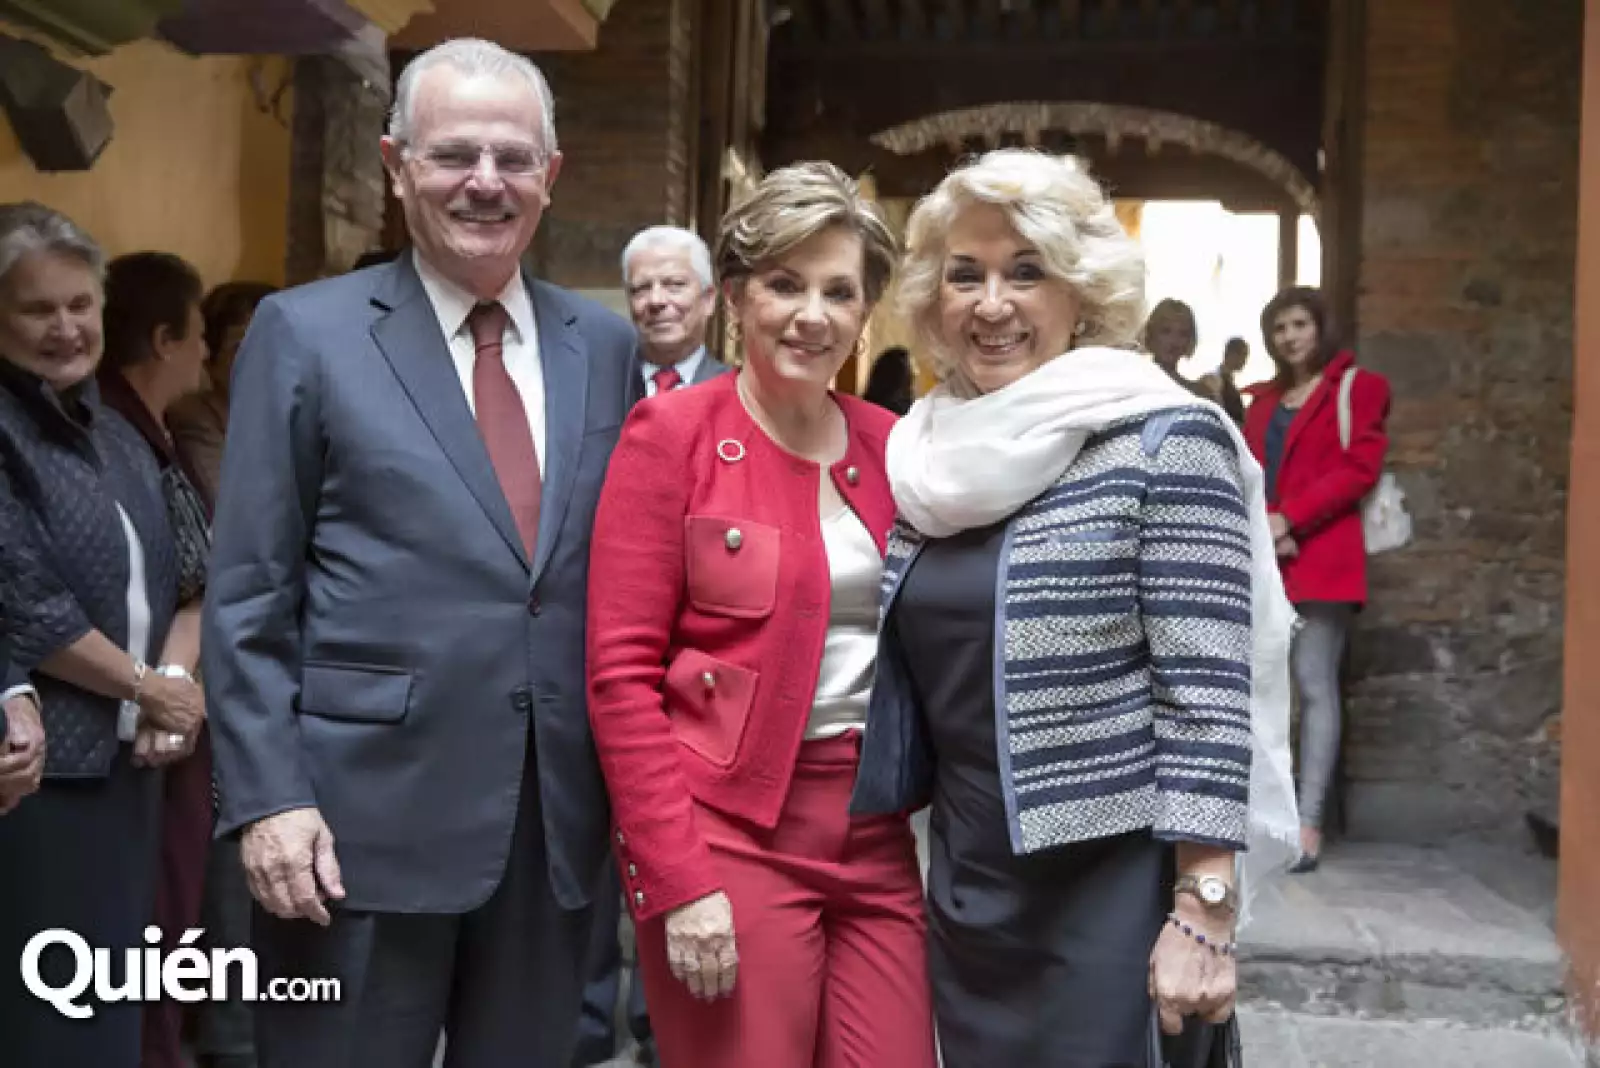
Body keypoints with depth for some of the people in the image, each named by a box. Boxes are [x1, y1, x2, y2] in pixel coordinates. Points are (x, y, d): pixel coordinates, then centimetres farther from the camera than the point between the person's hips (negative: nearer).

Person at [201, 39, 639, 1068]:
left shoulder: (604, 343, 8)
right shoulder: (306, 333, -2)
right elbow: (249, 595, -3)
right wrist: (269, 794, -10)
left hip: (560, 815, 4)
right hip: (368, 815, -3)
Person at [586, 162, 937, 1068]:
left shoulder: (892, 446, 7)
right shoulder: (673, 434, -7)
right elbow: (622, 672, -9)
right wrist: (677, 878, -14)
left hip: (882, 838, 5)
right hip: (730, 836, -4)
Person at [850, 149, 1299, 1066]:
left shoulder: (1163, 441, -13)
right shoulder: (936, 454, 6)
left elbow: (1207, 695, -16)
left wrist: (1202, 917, -18)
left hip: (1114, 902, -6)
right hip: (966, 896, 6)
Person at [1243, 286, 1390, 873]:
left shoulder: (1358, 386, 4)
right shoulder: (1264, 399, 21)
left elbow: (1359, 468, -7)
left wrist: (1288, 520, -13)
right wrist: (1261, 529, -7)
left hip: (1322, 556, -5)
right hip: (1263, 559, 5)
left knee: (1315, 686, -7)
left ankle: (1309, 823, -6)